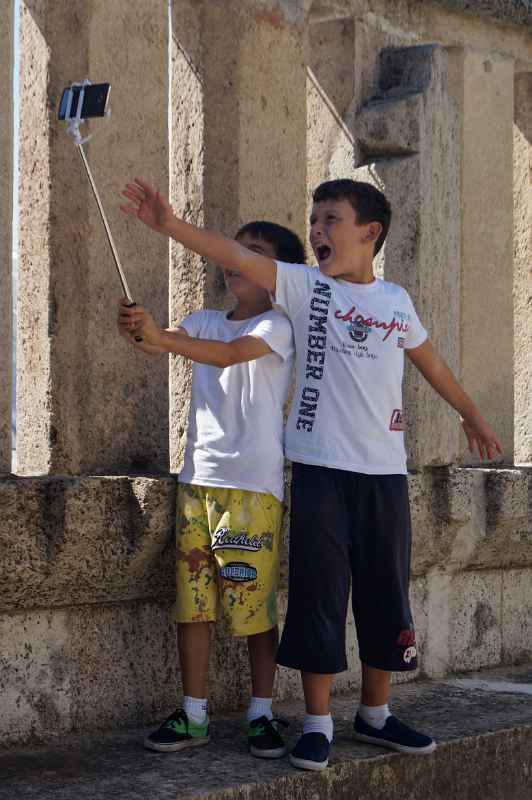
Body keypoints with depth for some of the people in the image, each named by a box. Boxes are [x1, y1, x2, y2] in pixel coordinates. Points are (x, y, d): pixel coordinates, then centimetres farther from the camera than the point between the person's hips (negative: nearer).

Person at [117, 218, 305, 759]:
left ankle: (261, 713, 9)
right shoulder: (205, 322, 15)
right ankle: (193, 715, 10)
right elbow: (164, 342, -4)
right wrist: (139, 331, -28)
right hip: (198, 477, 5)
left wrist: (161, 338, -35)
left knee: (252, 601, -3)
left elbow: (229, 353, -22)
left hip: (253, 483, -5)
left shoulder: (277, 327, -3)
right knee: (192, 599, 3)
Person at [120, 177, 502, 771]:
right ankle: (317, 723, 8)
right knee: (318, 594, -2)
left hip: (385, 473, 3)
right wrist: (170, 225, -29)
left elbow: (430, 362, 25)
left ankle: (375, 714, 24)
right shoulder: (304, 286, 0)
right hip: (320, 470, -3)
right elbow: (237, 256, -15)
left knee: (386, 594, 9)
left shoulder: (396, 301, 10)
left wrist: (471, 416, 36)